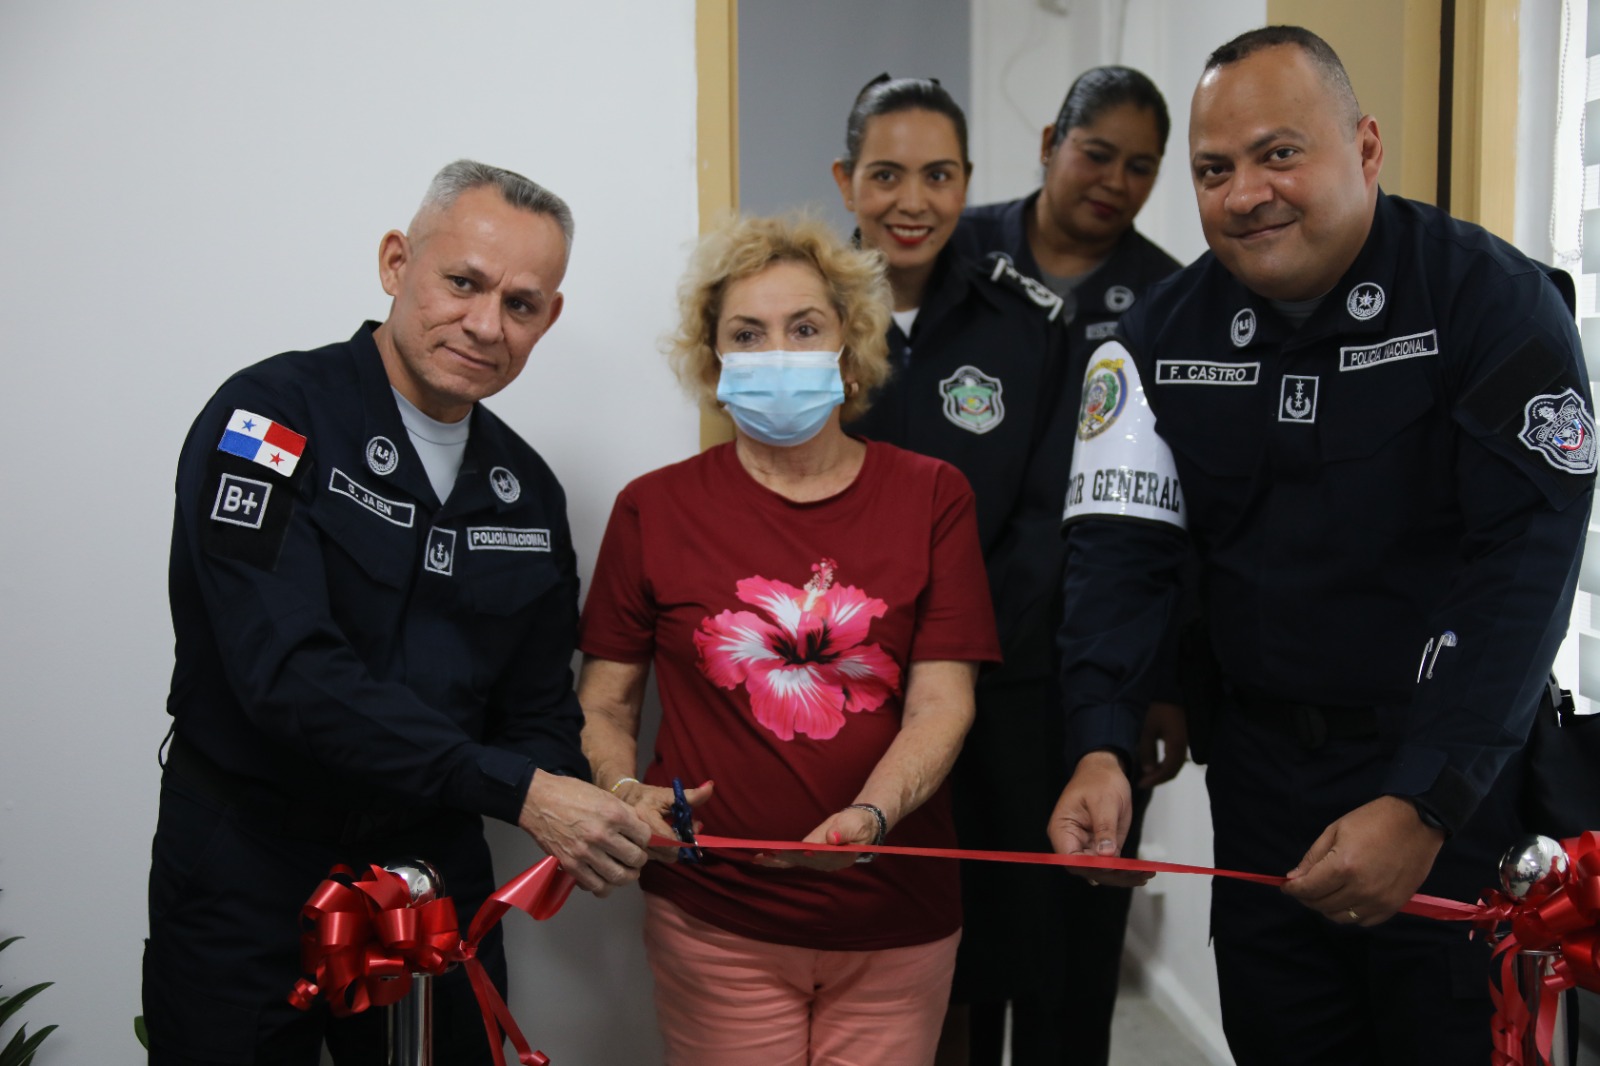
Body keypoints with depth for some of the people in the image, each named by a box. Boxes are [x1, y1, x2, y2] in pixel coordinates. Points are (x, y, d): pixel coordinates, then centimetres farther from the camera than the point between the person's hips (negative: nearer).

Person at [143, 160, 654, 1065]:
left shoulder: (529, 490, 5)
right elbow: (288, 671, -26)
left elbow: (538, 709, 10)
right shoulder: (271, 418, -15)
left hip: (436, 868, 6)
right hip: (249, 868, -5)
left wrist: (582, 818, -12)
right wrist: (517, 790, -29)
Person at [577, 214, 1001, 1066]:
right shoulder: (656, 509, 2)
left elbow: (942, 703, -4)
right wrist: (626, 791, -15)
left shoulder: (931, 497, 2)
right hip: (714, 922, -1)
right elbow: (602, 707, 5)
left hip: (895, 921, 1)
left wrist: (870, 815, -21)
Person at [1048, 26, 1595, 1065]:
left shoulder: (1493, 299, -14)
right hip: (1263, 765, 4)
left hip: (1458, 779, -3)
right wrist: (1103, 751, -20)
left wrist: (1424, 805, -25)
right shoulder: (1163, 334, -1)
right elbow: (1122, 543, -5)